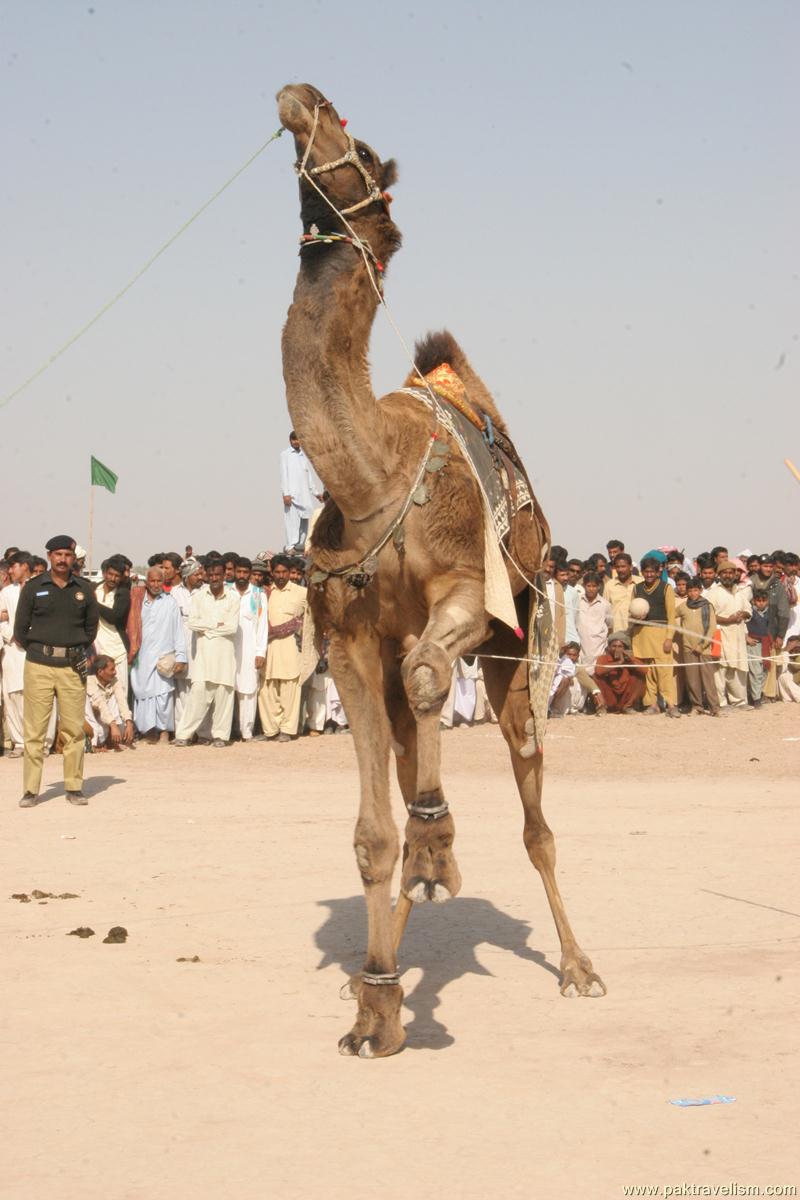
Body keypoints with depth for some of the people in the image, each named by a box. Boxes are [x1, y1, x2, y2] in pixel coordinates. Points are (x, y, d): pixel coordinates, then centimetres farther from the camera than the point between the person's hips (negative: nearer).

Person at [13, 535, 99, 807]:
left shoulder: (84, 589, 8)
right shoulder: (33, 588, 3)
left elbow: (92, 625, 17)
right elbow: (20, 628, 7)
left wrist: (78, 651, 11)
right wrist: (37, 651, 7)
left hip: (73, 666, 2)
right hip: (39, 665, -1)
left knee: (73, 729, 2)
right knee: (34, 729, -2)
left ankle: (74, 787, 9)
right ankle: (30, 790, 2)